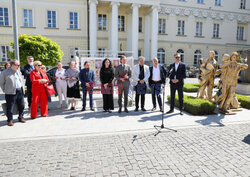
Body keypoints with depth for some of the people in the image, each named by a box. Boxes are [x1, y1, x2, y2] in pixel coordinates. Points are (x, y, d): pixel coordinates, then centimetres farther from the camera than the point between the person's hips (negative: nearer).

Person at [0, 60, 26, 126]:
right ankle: (10, 120, 13)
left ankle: (21, 118, 25)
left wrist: (23, 89, 11)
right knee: (10, 107, 1)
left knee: (21, 106, 9)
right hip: (11, 93, -5)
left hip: (20, 91, 5)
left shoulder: (18, 72, 15)